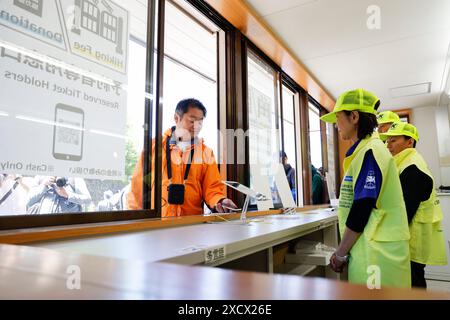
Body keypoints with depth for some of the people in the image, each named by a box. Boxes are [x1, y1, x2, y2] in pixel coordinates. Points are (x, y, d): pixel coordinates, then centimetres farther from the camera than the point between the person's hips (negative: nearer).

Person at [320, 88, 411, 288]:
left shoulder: (370, 152, -16)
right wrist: (345, 250, 18)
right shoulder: (363, 151, 13)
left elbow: (362, 209, -20)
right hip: (367, 247, 9)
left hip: (377, 252, -9)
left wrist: (340, 254, -11)